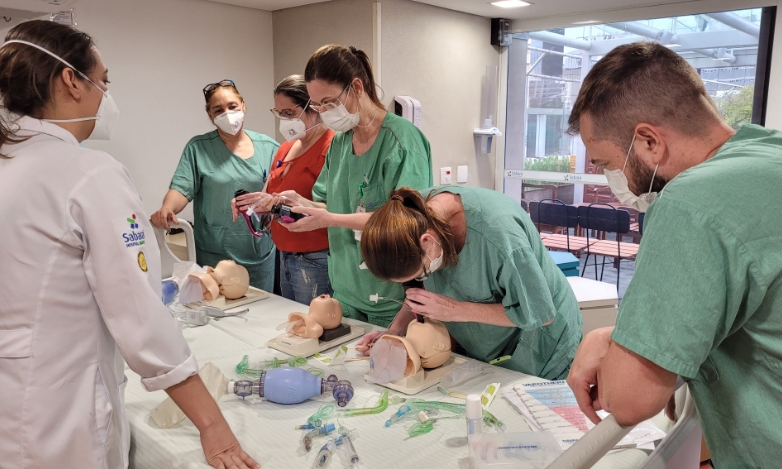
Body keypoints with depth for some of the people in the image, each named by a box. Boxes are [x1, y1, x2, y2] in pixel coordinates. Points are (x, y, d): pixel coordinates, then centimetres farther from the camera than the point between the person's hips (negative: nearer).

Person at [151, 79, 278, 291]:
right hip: (215, 255, -2)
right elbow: (181, 188, -8)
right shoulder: (198, 148, -1)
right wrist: (167, 208, -28)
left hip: (261, 254, 2)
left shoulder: (268, 147, 3)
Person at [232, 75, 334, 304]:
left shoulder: (331, 147, -14)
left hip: (315, 261, -8)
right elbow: (271, 195, 20)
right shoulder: (285, 148, 13)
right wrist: (249, 203, -1)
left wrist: (279, 203, -23)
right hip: (284, 257, 8)